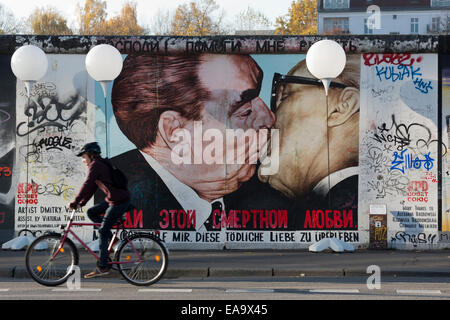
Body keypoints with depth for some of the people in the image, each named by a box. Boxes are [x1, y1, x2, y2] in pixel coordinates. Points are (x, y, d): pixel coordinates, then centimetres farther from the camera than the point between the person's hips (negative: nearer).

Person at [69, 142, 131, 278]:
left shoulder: (96, 165, -10)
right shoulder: (101, 165, 20)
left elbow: (87, 185, -17)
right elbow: (92, 187, 24)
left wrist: (75, 202, -15)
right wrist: (81, 204, 20)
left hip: (119, 201, -10)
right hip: (113, 199, 10)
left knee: (103, 232, -5)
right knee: (91, 212, 15)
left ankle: (102, 267, -2)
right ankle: (112, 238, 15)